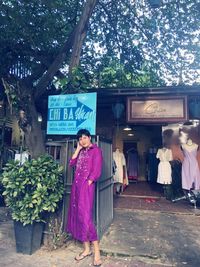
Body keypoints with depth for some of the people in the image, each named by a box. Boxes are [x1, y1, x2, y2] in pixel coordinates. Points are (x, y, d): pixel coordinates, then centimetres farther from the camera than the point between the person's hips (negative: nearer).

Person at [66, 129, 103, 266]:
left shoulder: (96, 150, -5)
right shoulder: (81, 151, 17)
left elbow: (96, 170, -11)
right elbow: (72, 163, 7)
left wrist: (88, 182, -13)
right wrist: (78, 149, 5)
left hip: (86, 185, -8)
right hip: (76, 185, 8)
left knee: (85, 216, -9)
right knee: (77, 215, 9)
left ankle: (97, 251, 4)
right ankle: (87, 249, 22)